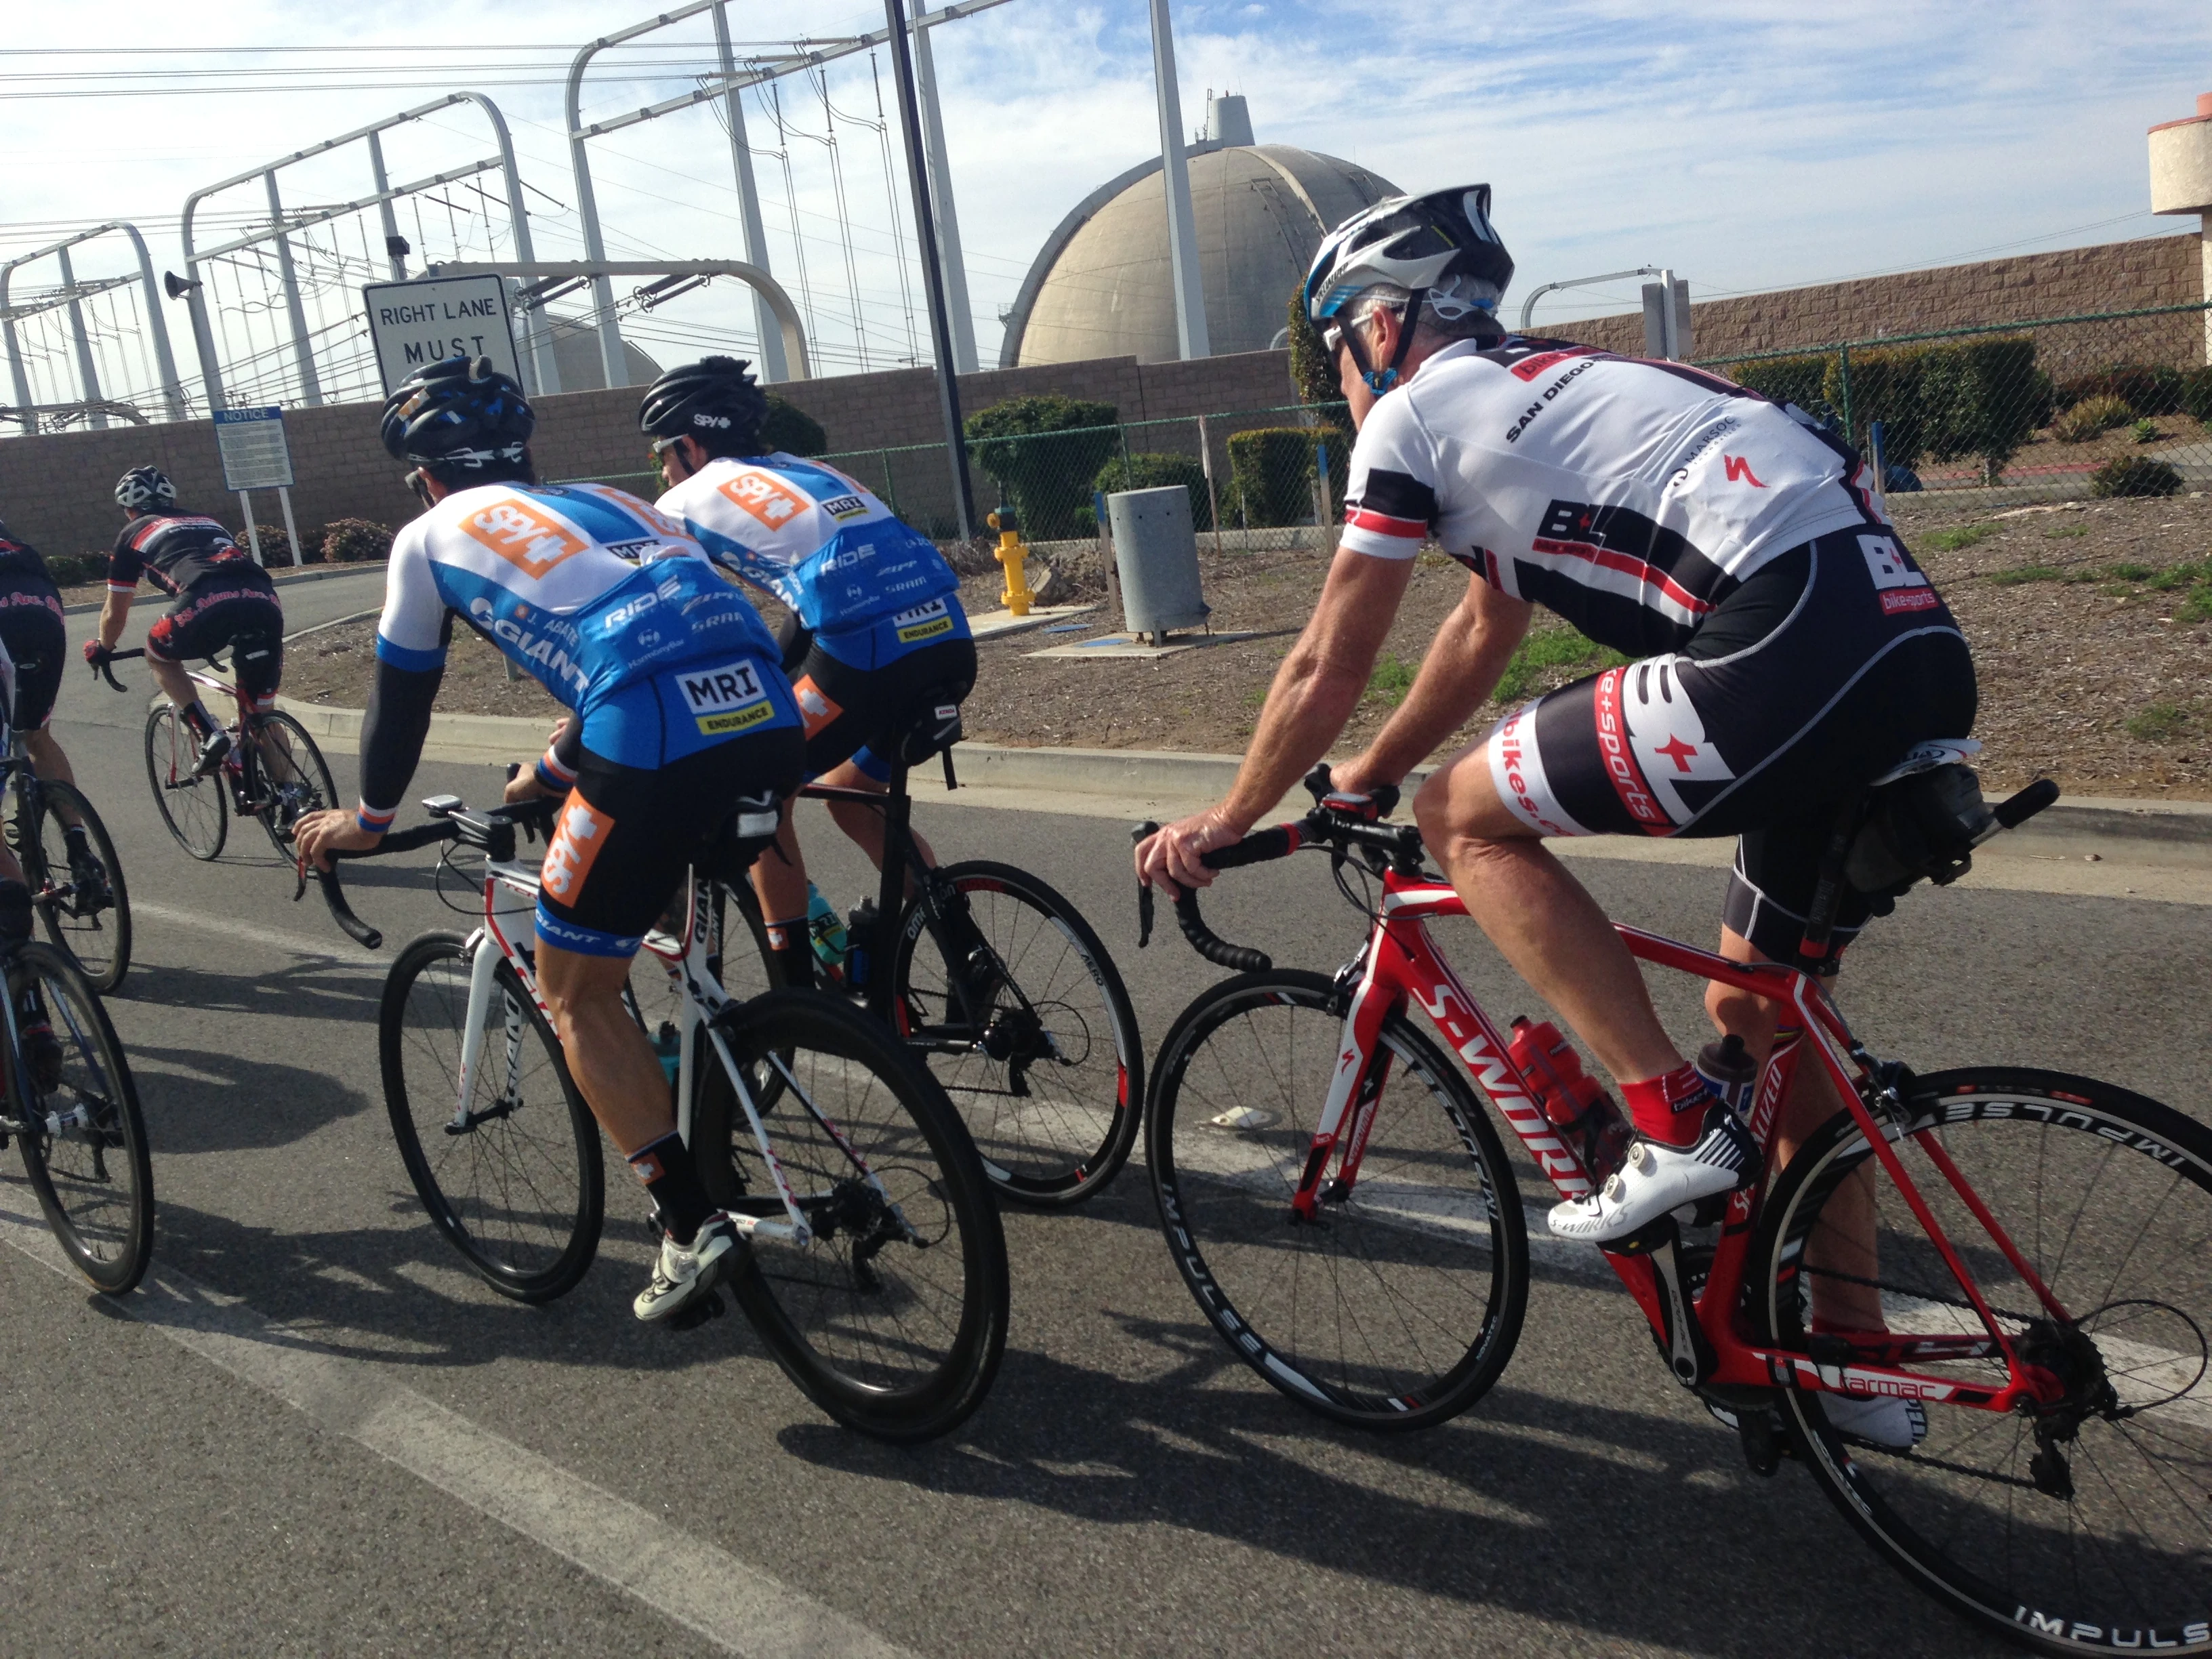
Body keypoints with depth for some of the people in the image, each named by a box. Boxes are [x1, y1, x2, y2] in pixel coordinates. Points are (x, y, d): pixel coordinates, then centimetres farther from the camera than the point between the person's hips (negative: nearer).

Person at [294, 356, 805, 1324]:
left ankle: (691, 1225, 4)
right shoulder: (603, 503, 34)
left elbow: (400, 699, 26)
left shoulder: (433, 535, 20)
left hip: (655, 752, -6)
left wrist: (366, 822, 43)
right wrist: (554, 772, 57)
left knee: (576, 996, 12)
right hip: (770, 722, 6)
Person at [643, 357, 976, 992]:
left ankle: (798, 998, 19)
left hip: (868, 655, -7)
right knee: (849, 796, 27)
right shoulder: (808, 474, 31)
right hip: (951, 643, 7)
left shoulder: (690, 500, 14)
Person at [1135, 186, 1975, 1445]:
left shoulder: (1414, 411, 4)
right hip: (1925, 661, 10)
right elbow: (1486, 633, 38)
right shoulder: (1548, 388, 30)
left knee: (1467, 818, 3)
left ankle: (1677, 1126, 2)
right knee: (1760, 1010, 22)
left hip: (1793, 655, -9)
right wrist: (1365, 777, 46)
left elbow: (1326, 673, 8)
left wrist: (1228, 821, 23)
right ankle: (1854, 1357, 32)